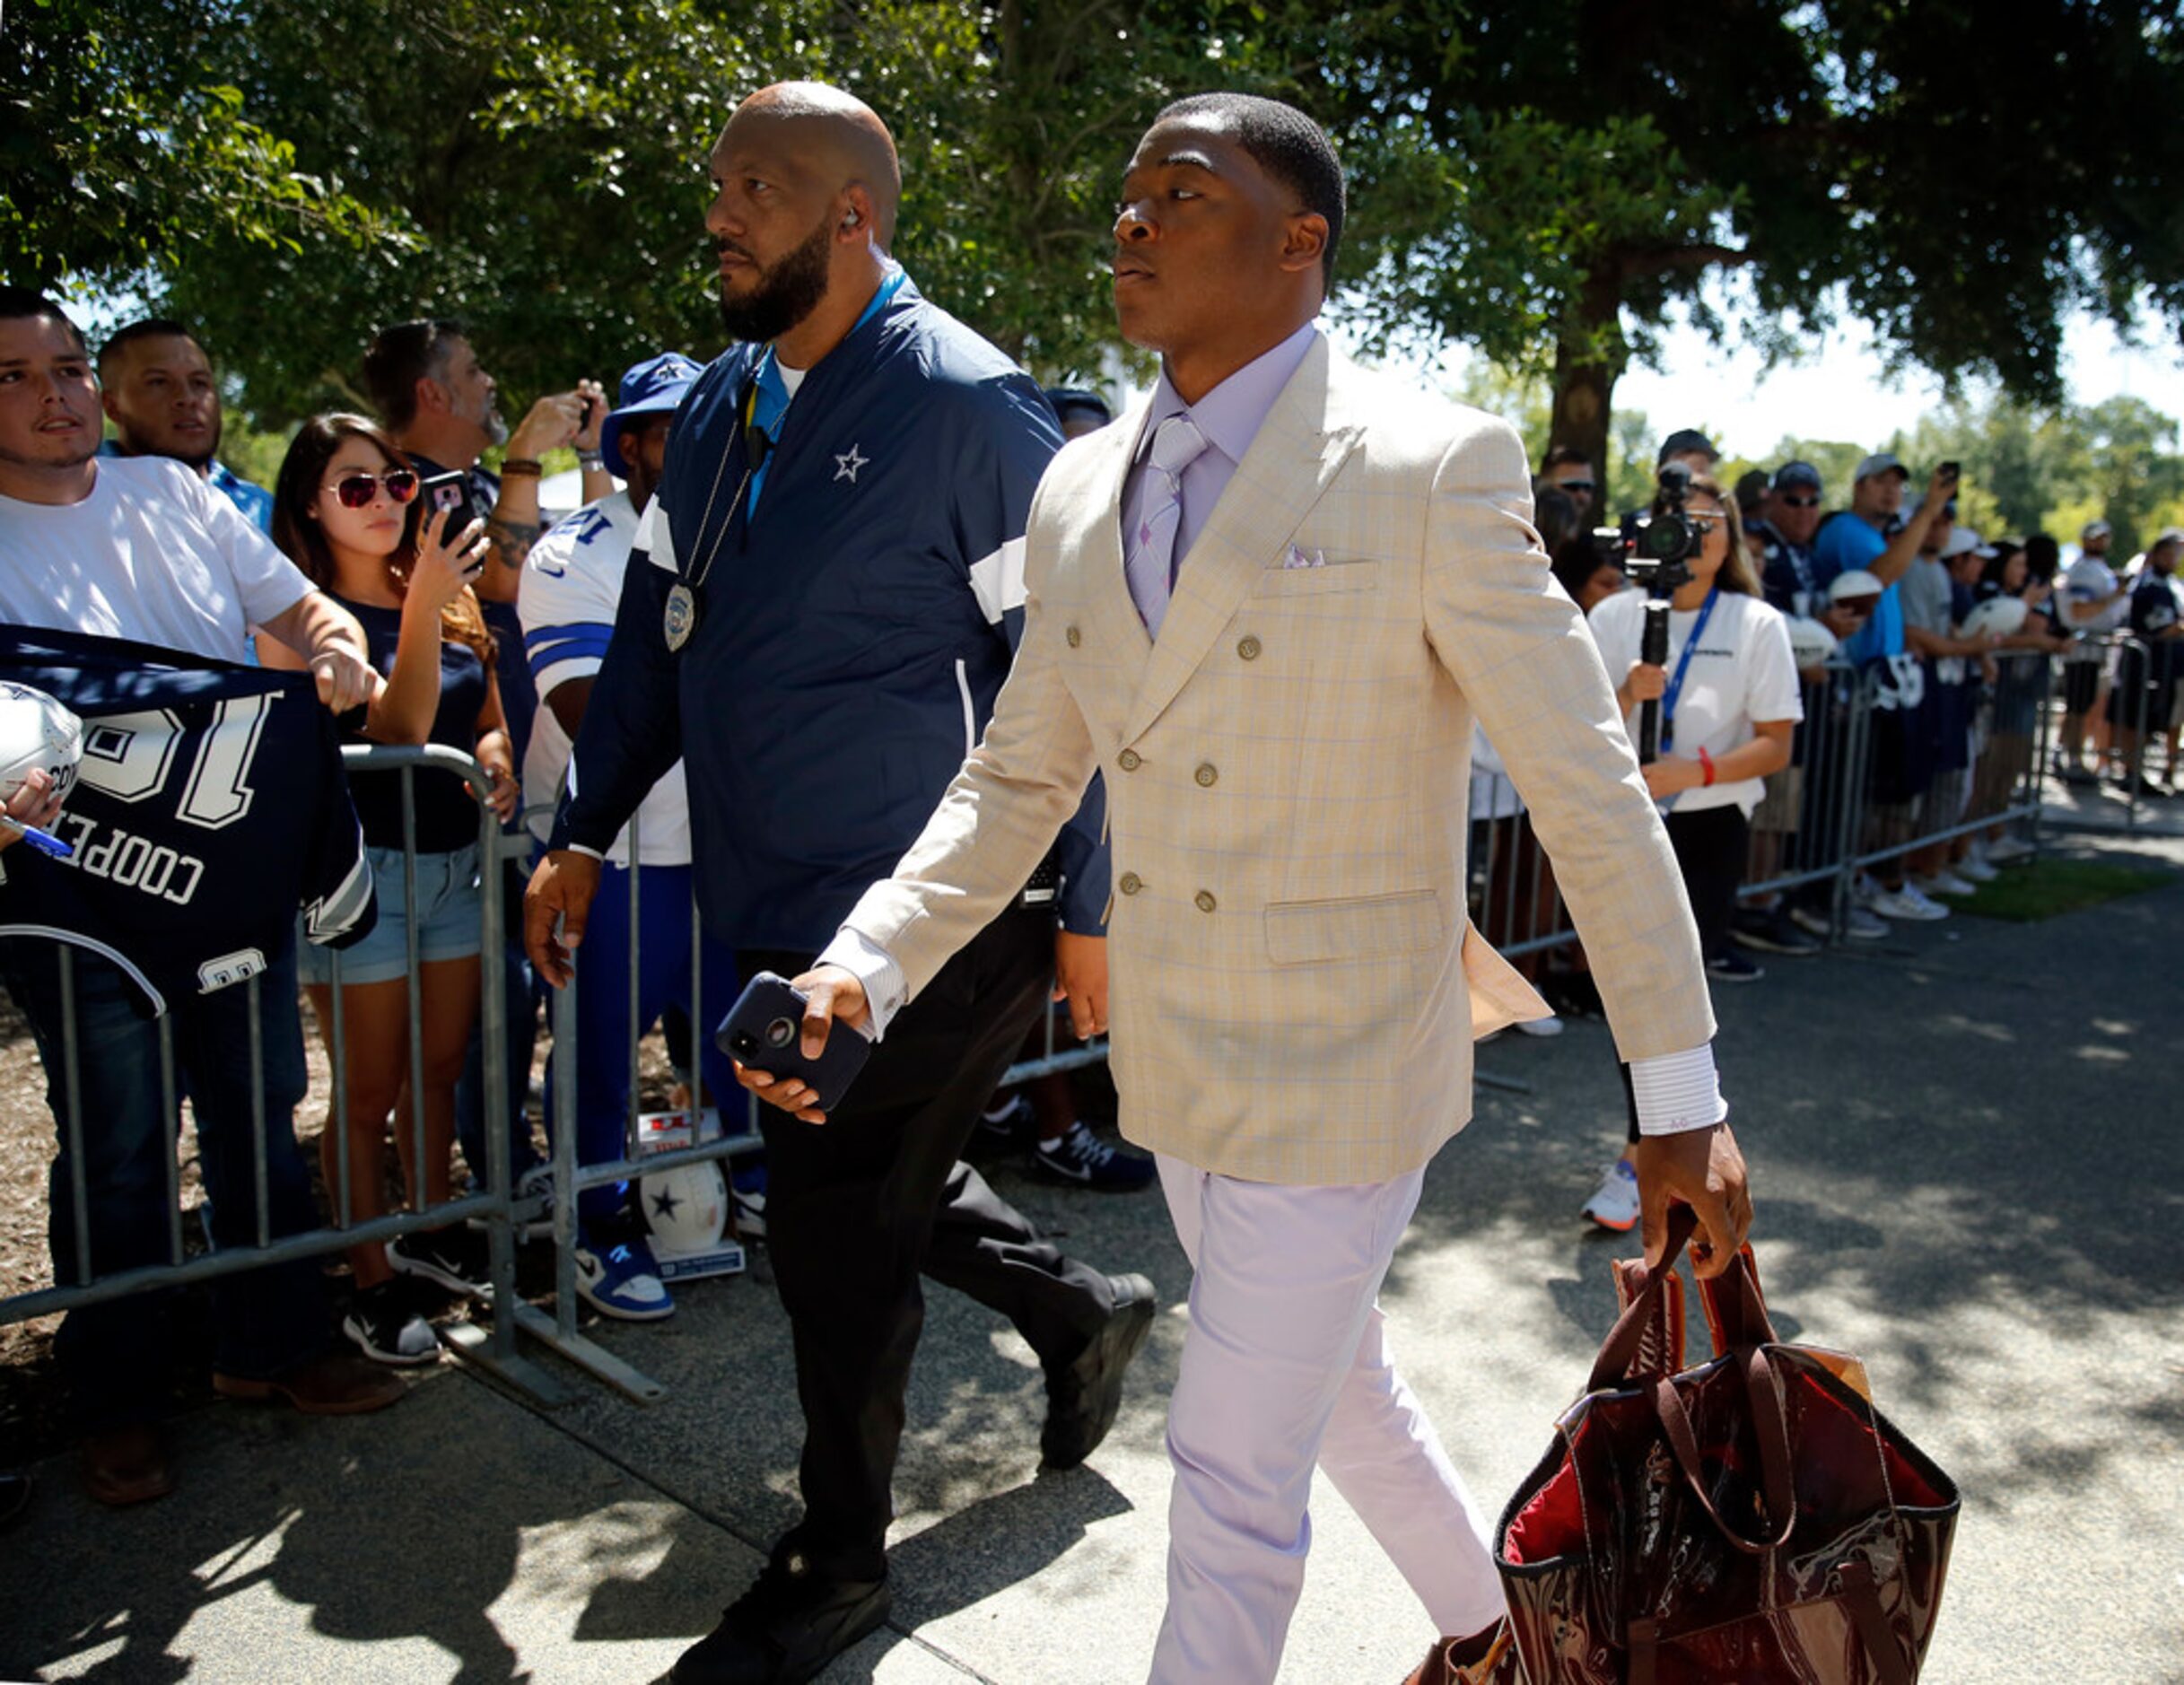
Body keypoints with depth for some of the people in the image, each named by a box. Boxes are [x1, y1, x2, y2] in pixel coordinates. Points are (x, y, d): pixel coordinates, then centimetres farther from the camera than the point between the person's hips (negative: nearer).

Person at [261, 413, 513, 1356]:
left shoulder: (447, 596, 10)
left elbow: (488, 718, 18)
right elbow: (396, 728, -20)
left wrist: (496, 756, -5)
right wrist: (424, 606, -26)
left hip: (455, 862, 6)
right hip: (362, 866, -6)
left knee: (440, 1067, 18)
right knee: (369, 1091, 3)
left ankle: (432, 1232, 35)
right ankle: (371, 1284, 16)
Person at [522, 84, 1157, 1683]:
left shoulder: (966, 401, -14)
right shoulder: (720, 404, 9)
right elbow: (658, 631, 14)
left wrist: (1080, 908, -14)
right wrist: (585, 834, 12)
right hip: (775, 903, 8)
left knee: (837, 1223, 4)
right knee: (862, 1187, 20)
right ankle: (1081, 1310, 46)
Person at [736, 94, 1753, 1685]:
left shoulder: (1433, 467, -15)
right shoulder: (1081, 491, 3)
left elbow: (1592, 789, -13)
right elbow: (1018, 779, 8)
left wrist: (1680, 1097, -11)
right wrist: (868, 963, -6)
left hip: (1341, 1075, -6)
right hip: (1176, 1073, 7)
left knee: (1235, 1460, 3)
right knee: (1339, 1390, 25)